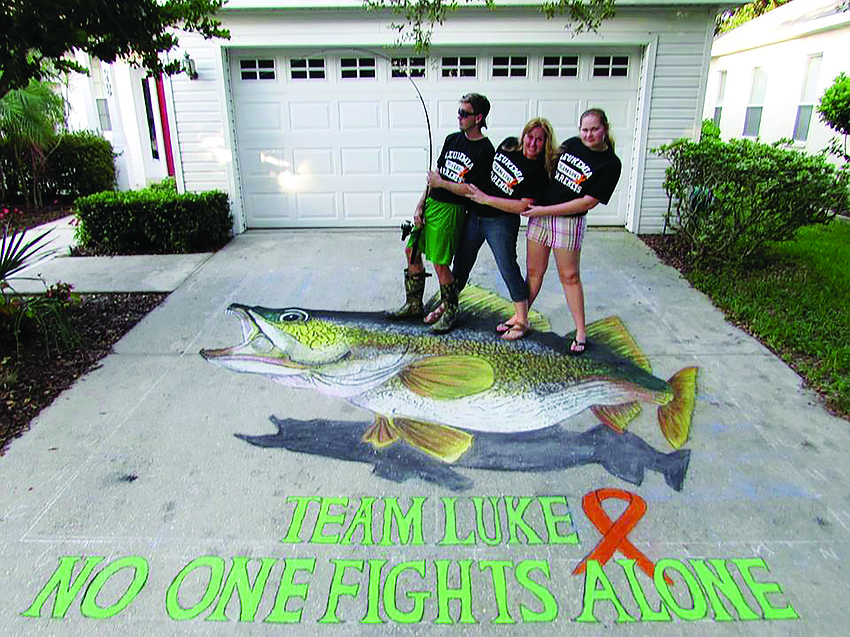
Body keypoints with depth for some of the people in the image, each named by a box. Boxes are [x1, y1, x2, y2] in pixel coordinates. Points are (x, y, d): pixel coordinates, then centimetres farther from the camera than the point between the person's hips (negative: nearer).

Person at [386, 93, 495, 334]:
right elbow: (435, 175, 12)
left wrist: (441, 183, -10)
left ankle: (450, 310, 16)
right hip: (430, 203, 7)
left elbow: (472, 191, -15)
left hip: (450, 210, -7)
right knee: (412, 252, 11)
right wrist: (420, 205, 5)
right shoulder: (453, 139, 11)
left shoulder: (485, 150, -10)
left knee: (440, 264, -7)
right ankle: (414, 305, 27)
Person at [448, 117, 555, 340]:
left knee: (508, 267, -5)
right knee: (461, 263, 14)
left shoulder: (539, 173, -15)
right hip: (473, 215, 6)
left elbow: (522, 206, -22)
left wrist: (486, 199, -22)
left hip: (501, 223, -6)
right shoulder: (509, 144, 2)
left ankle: (521, 320, 7)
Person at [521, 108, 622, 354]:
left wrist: (544, 210, -17)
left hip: (570, 221, -4)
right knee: (534, 271, 10)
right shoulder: (572, 144, 3)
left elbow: (588, 202, -16)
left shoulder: (610, 164, -11)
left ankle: (581, 332, 15)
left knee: (569, 276, 2)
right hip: (539, 214, 4)